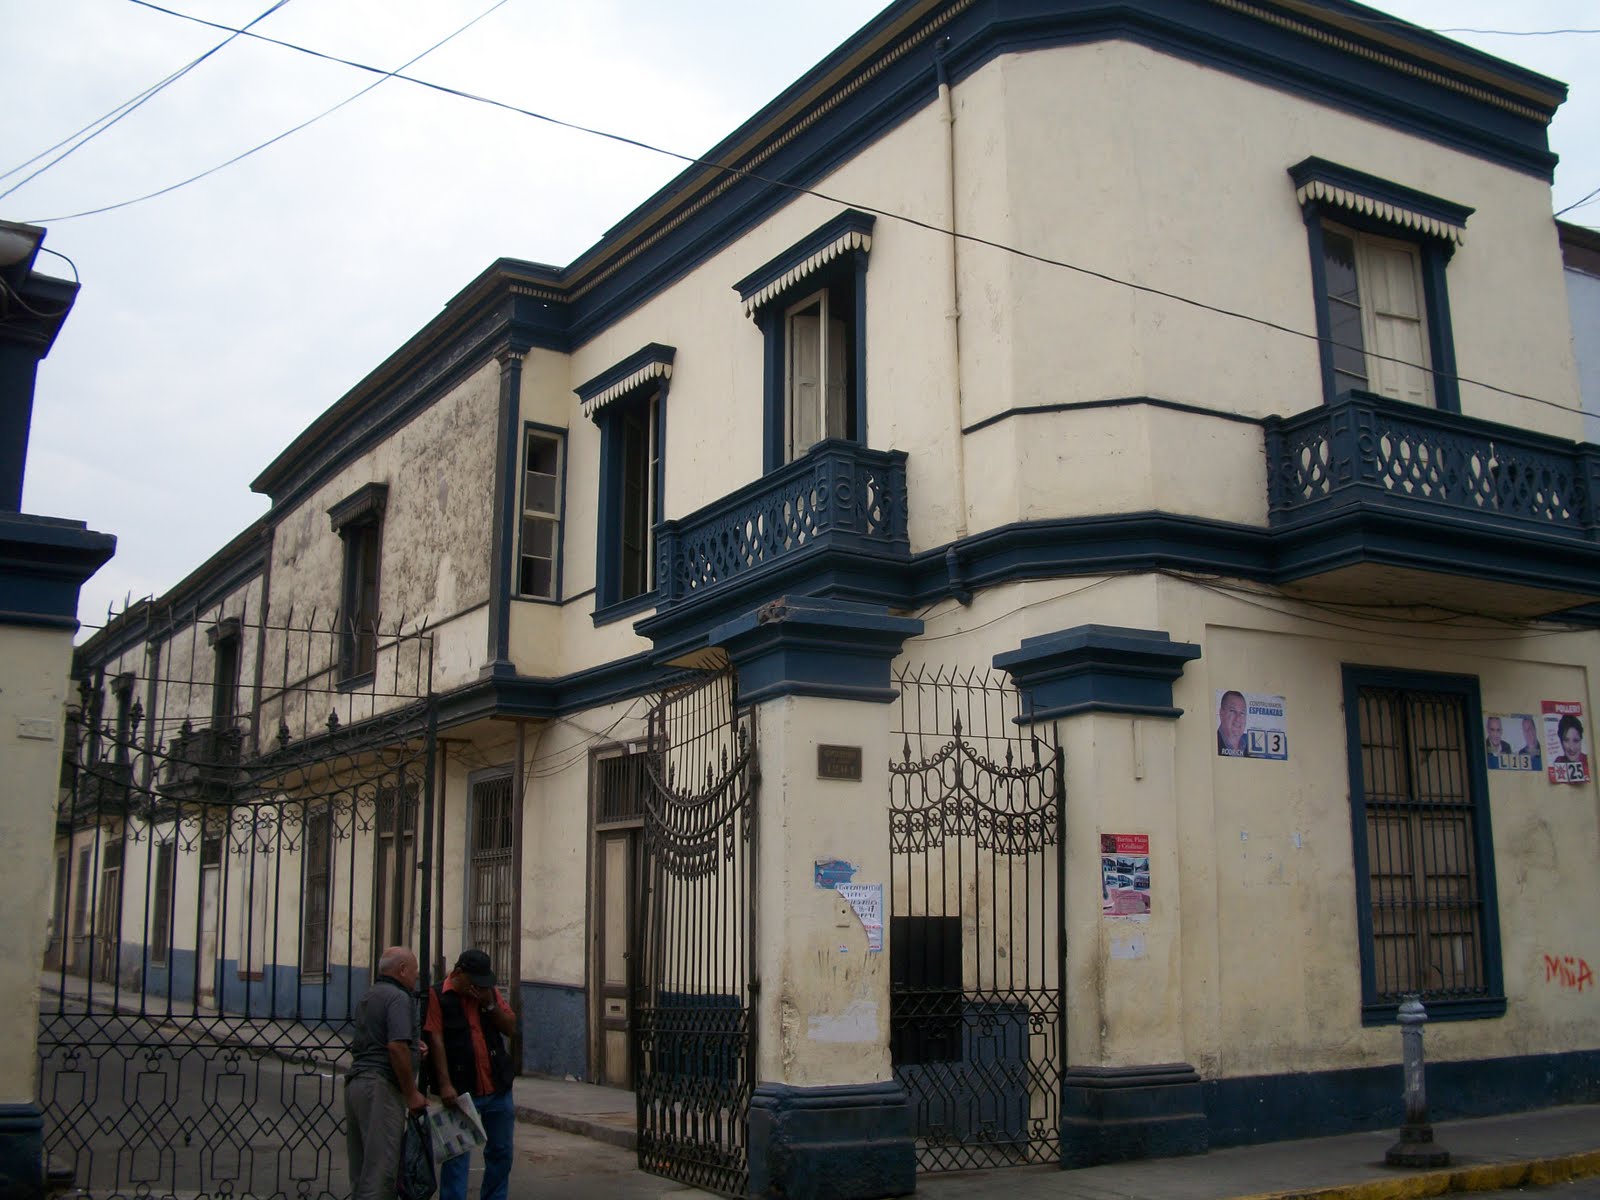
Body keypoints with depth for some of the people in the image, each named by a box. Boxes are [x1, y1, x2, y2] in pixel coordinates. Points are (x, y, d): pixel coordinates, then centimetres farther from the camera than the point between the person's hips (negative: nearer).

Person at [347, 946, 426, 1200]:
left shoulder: (367, 997, 20)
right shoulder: (398, 998, -9)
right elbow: (397, 1047, -19)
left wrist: (414, 1047, 32)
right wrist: (412, 1093, -13)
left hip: (355, 1082, 9)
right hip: (381, 1086, -9)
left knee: (361, 1168, 13)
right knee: (380, 1170, -8)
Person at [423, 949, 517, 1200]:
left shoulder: (490, 992, 9)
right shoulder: (438, 996, -6)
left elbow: (510, 1027, 6)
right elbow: (436, 1041, -12)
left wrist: (490, 1004, -10)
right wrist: (445, 1084, -19)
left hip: (498, 1087, 5)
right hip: (459, 1091, -5)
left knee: (501, 1152, 13)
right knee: (456, 1156, -1)